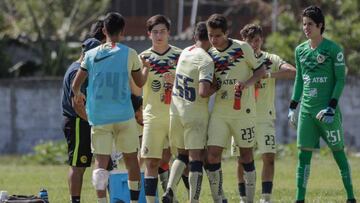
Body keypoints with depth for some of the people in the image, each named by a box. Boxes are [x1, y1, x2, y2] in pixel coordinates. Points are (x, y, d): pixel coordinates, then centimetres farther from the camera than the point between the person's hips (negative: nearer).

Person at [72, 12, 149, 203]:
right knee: (131, 159, 14)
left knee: (100, 162, -3)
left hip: (98, 117, 1)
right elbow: (140, 82, 12)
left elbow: (75, 84, 5)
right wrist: (146, 67, 32)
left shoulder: (91, 55, 4)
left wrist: (78, 94, 28)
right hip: (124, 116, -1)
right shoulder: (129, 54, 0)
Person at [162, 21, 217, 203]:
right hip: (195, 115, -7)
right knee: (196, 158, -2)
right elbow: (203, 92, -26)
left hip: (176, 111, 7)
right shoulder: (206, 60, -16)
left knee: (182, 154, 18)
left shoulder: (184, 53, 6)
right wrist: (215, 88, -7)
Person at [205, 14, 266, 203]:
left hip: (243, 110, -4)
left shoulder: (242, 48, -7)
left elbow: (261, 70, -3)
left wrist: (246, 83, -19)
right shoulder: (210, 54, 7)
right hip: (220, 111, 4)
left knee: (246, 153, 3)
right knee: (212, 153, -8)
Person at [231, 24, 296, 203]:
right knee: (242, 160, 3)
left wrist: (267, 75, -29)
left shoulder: (271, 60, 1)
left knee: (269, 158, -9)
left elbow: (292, 72, -16)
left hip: (265, 116, -1)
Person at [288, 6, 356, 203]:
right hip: (306, 109, 5)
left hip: (327, 108, -5)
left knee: (338, 151, 1)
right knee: (304, 154, 0)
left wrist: (331, 107, -14)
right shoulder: (300, 50, 10)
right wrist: (292, 107, 14)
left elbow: (340, 80, -6)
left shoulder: (333, 49, -6)